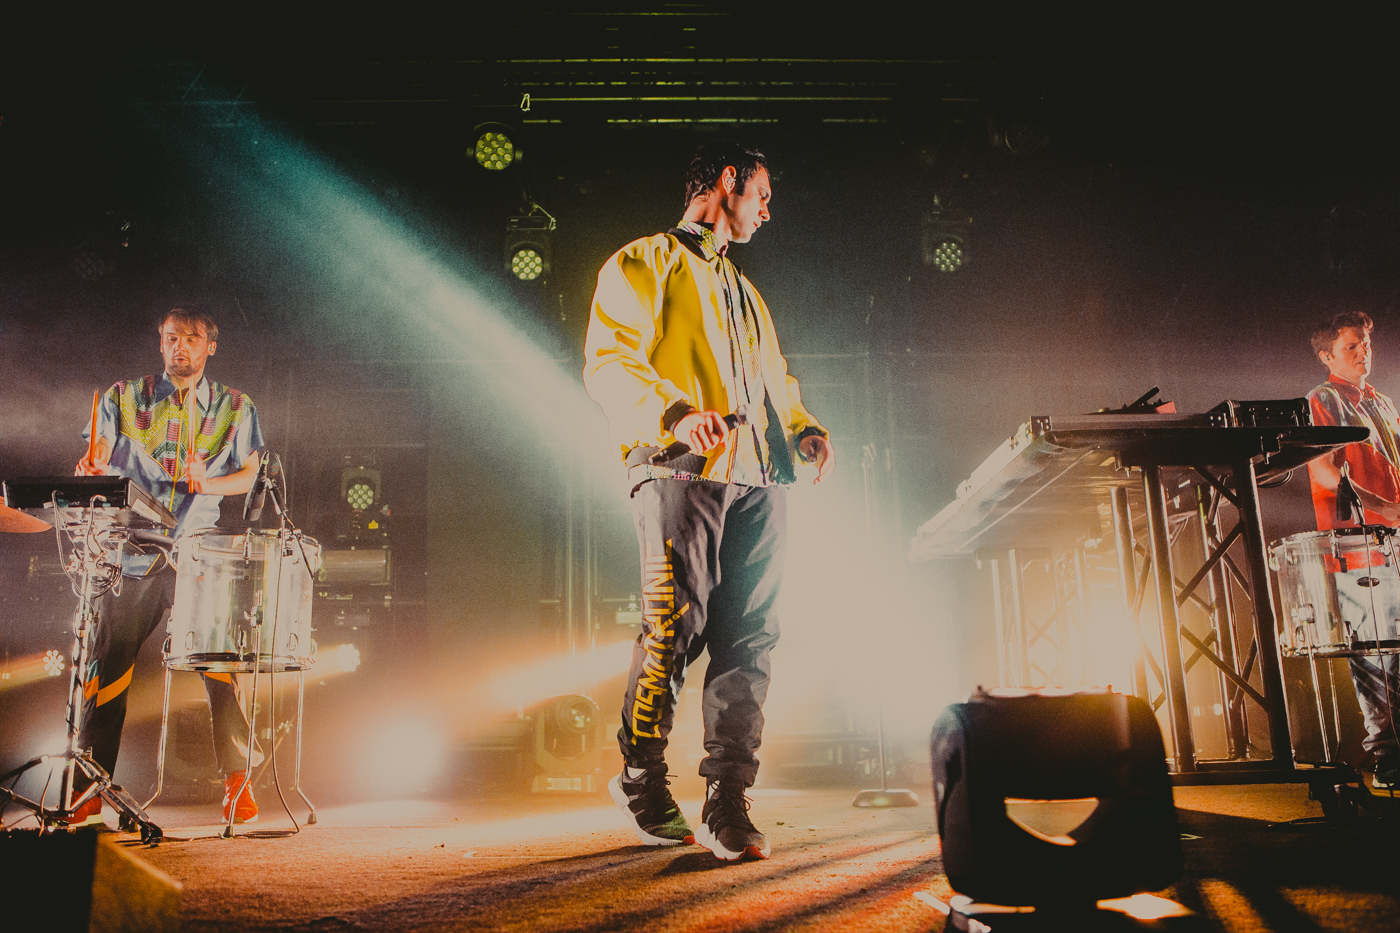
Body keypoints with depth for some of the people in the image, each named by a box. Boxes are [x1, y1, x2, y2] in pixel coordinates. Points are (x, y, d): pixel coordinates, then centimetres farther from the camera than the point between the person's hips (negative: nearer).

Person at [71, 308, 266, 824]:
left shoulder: (235, 408, 9)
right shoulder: (124, 399, 9)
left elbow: (248, 475, 6)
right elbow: (94, 462, 3)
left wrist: (205, 483, -14)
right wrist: (89, 471, -21)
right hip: (132, 551, 1)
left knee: (220, 663, -9)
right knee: (106, 666, 2)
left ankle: (237, 782, 0)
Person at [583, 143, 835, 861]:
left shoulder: (744, 291, 33)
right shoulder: (644, 263, 10)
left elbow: (776, 378, 33)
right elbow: (608, 359, -4)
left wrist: (804, 430, 11)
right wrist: (677, 412, -22)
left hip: (759, 479, 7)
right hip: (682, 472, -6)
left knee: (749, 641, -2)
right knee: (673, 630, -9)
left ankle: (727, 809, 2)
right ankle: (641, 786, 11)